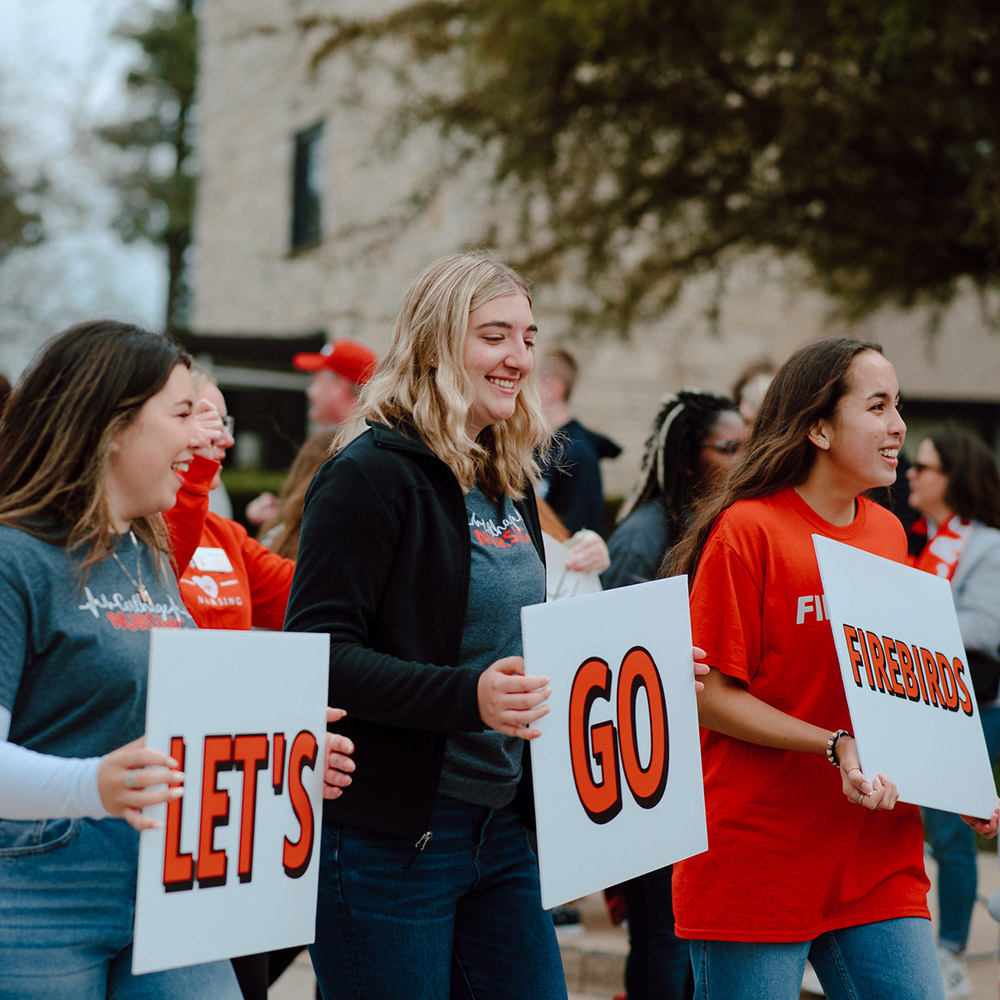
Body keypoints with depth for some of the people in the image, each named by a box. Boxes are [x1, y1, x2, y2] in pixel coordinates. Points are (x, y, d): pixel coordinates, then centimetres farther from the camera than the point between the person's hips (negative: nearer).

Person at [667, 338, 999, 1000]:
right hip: (759, 864, -6)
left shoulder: (888, 534, 11)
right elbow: (711, 696, -11)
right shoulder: (748, 529, -9)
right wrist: (837, 746, -21)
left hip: (880, 864, 6)